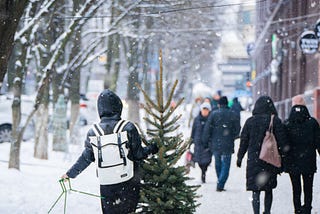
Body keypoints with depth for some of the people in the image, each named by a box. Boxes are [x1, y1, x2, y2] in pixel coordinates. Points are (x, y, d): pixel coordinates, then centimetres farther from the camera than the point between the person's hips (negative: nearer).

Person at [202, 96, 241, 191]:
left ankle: (220, 184, 22)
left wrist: (206, 141, 4)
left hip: (215, 144, 1)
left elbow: (207, 128, -5)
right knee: (225, 165, 2)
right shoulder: (232, 115, -3)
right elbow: (237, 128, 2)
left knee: (218, 165, 16)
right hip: (227, 145, -1)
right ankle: (220, 185, -11)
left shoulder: (213, 114, -4)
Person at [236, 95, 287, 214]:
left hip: (253, 160, 0)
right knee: (268, 189, 16)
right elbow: (282, 142, -4)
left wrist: (240, 157, 15)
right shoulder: (275, 121, -5)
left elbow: (244, 141, 5)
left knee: (255, 190, -1)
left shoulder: (250, 121, -1)